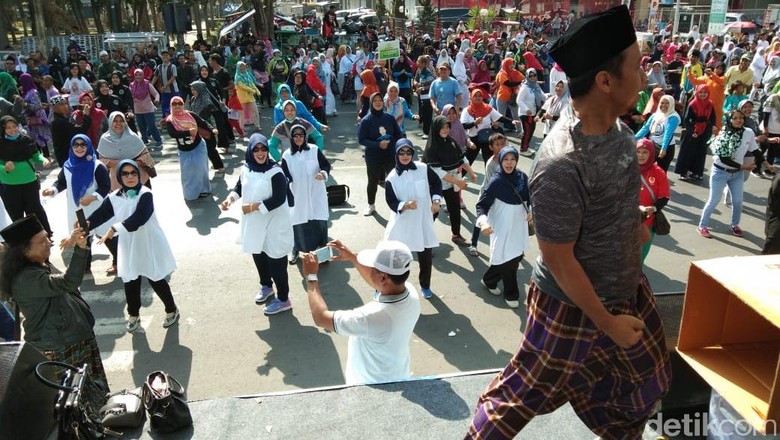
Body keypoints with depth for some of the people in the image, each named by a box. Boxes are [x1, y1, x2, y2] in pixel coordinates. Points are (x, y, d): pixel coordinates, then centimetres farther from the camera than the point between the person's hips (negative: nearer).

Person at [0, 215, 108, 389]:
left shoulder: (38, 267, 7)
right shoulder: (25, 279, -26)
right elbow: (68, 283, -41)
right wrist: (80, 249, -48)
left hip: (70, 340, 10)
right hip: (60, 350, -10)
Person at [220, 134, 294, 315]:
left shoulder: (275, 172, -20)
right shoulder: (246, 168, 1)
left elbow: (279, 199, -24)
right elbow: (239, 186, 16)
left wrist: (254, 206, -23)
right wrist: (231, 197, -5)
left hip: (273, 224, -7)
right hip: (253, 223, 7)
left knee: (275, 262, 1)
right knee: (258, 256, 23)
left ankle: (283, 299, 15)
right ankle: (266, 286, 47)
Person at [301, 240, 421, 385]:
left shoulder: (373, 317, -41)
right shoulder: (411, 292, -21)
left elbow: (321, 317, -27)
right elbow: (378, 283, 2)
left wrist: (311, 277, -17)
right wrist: (352, 257, 1)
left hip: (372, 385, -6)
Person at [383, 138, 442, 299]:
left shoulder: (423, 169, -8)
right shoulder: (392, 177, -11)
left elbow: (436, 183, 6)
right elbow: (391, 202, -10)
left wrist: (436, 200, -9)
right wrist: (405, 205, -29)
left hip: (423, 221, 2)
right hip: (402, 223, -2)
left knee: (426, 255, 14)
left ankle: (425, 286, 38)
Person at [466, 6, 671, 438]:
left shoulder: (614, 125, -8)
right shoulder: (562, 166, -35)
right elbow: (558, 258, -26)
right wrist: (606, 320, -16)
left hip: (627, 288, 8)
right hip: (574, 306, -8)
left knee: (646, 379, 26)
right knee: (528, 391, 11)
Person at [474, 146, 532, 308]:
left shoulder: (522, 177, -3)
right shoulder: (496, 181, -18)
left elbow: (530, 198, 12)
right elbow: (481, 204, -16)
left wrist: (532, 211, -6)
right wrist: (483, 221, -33)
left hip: (519, 225, 6)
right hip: (503, 228, -6)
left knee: (517, 257, 16)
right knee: (508, 260, 1)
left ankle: (489, 281, 37)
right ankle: (511, 294, 23)